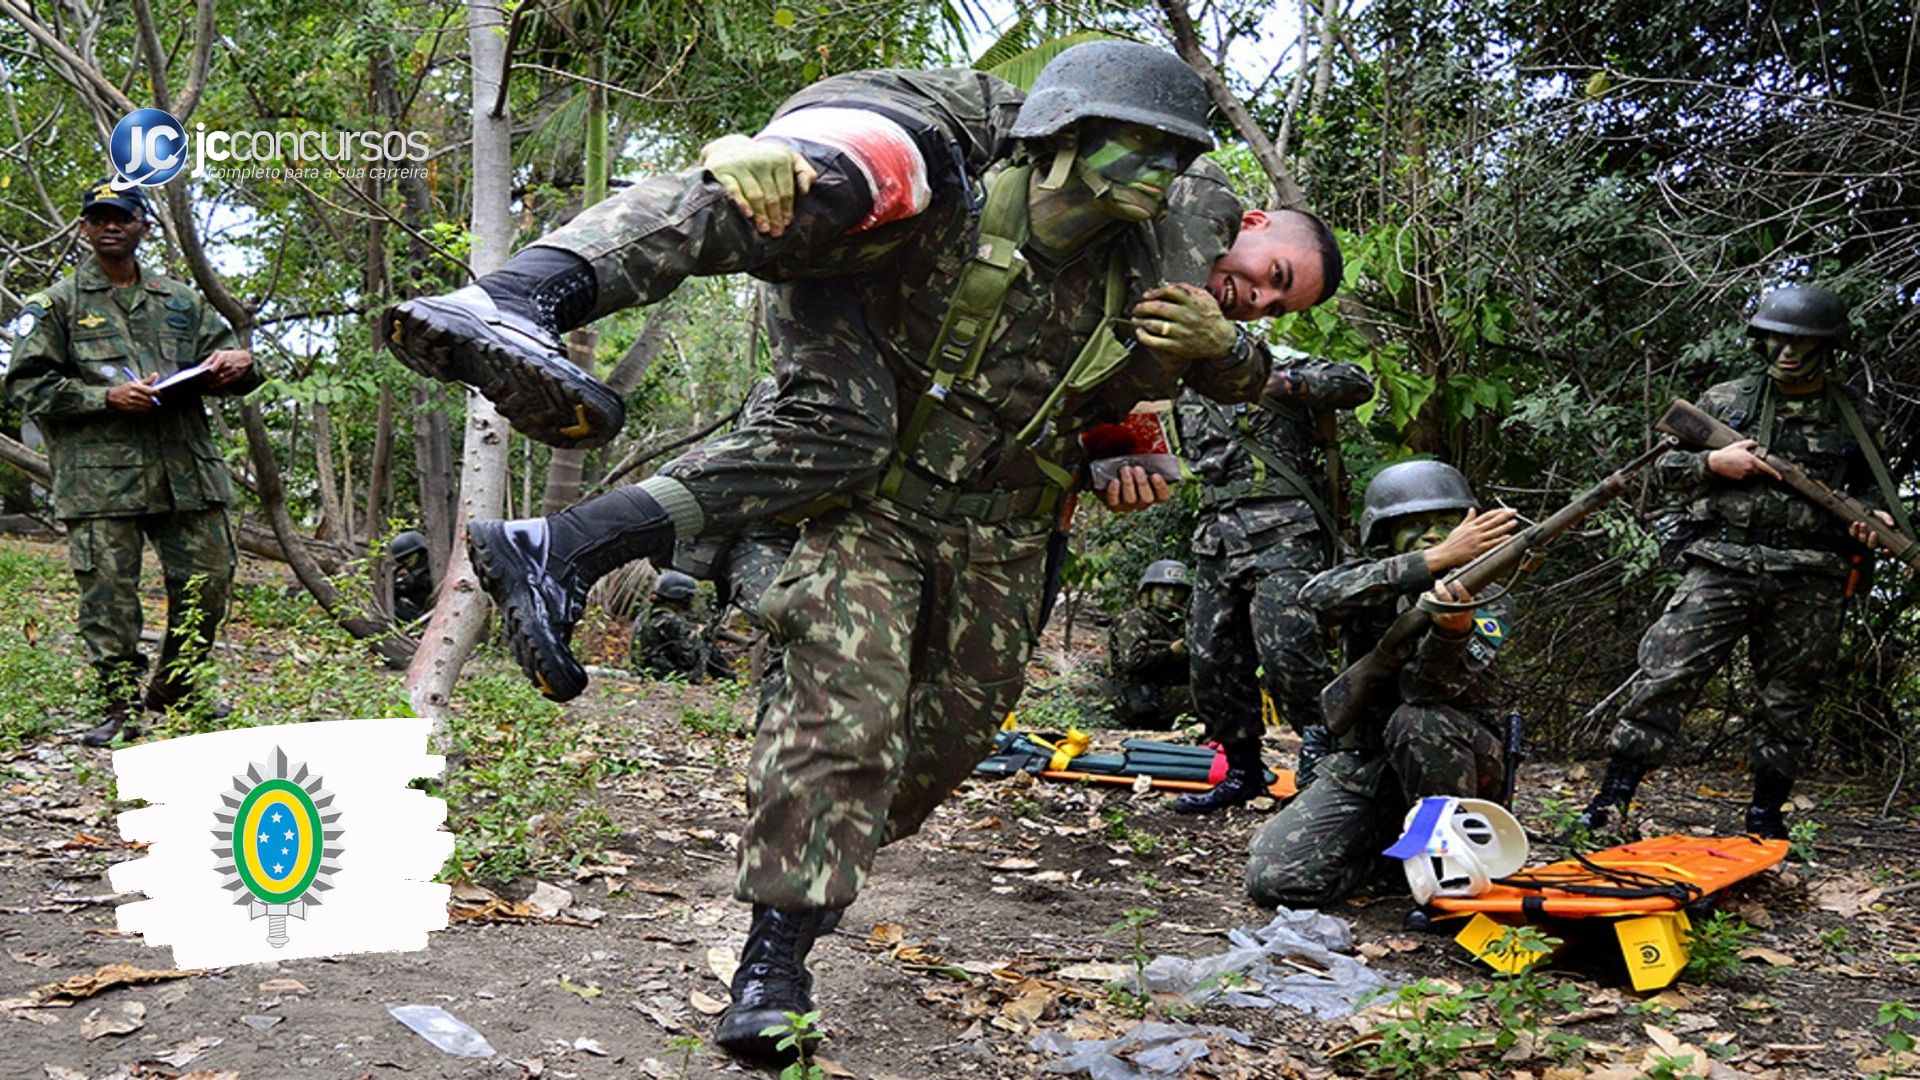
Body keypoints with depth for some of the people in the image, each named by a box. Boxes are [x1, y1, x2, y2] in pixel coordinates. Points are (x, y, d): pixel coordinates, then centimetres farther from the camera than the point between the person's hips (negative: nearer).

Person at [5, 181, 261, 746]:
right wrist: (106, 397, -12)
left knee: (209, 580, 5)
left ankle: (173, 690, 24)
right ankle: (119, 704, 9)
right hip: (99, 476, -3)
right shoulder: (57, 305, 7)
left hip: (185, 467, 4)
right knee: (108, 591, -3)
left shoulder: (180, 301, 18)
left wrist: (237, 365, -3)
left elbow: (225, 353, 23)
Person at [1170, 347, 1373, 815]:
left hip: (1284, 533, -7)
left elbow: (1359, 382, -3)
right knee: (1212, 661, 4)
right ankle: (1243, 771, 16)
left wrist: (1292, 385, -15)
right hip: (1217, 539, 7)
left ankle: (1320, 739, -1)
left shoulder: (1276, 369, 6)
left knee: (1284, 649, -22)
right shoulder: (1187, 400, 24)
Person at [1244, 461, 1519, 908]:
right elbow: (1318, 596, -32)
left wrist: (1454, 631, -49)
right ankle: (1394, 846, 9)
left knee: (1418, 719, -36)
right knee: (1274, 880, -18)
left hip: (1457, 760, -2)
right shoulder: (1369, 584, -4)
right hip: (1360, 767, 2)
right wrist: (1436, 559, -39)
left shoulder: (1486, 606, -7)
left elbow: (1424, 687, -26)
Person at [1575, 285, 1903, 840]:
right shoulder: (1726, 400, 9)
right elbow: (1664, 466, 12)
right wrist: (1712, 463, -7)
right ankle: (1614, 794, -7)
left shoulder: (1856, 415, 11)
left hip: (1808, 583, 1)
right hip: (1723, 565, -1)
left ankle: (1766, 813, 22)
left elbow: (1874, 484, 22)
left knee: (1789, 698, 8)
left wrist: (1874, 514, 0)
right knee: (1667, 674, -10)